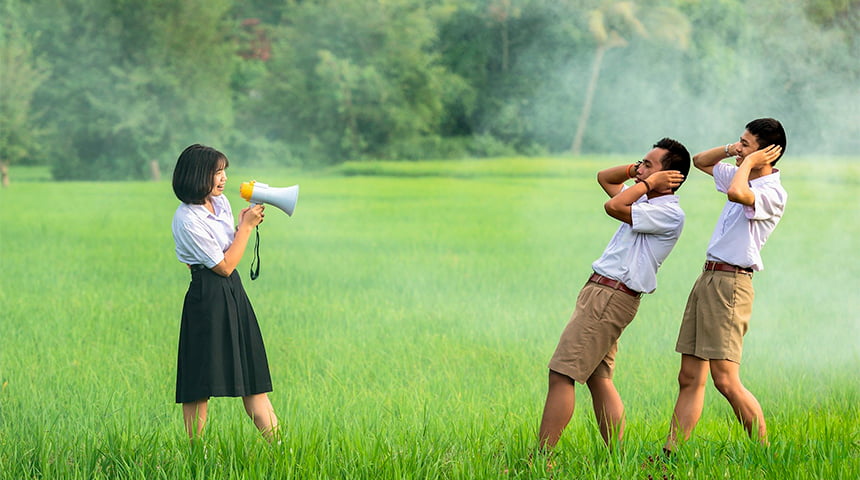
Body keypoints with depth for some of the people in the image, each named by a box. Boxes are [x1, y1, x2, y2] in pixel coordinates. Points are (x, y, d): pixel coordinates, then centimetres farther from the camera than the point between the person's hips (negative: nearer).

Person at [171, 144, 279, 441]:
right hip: (208, 298, -8)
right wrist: (246, 226, -9)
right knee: (201, 386, -2)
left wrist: (245, 224, 7)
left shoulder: (220, 202, 9)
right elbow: (224, 265, -14)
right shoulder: (187, 220, -17)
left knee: (253, 375, 7)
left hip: (234, 293, 8)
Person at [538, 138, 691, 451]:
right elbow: (604, 178, 30)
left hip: (611, 297, -10)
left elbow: (613, 207, -22)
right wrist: (635, 172, 12)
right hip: (600, 292, 10)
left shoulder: (670, 213, -12)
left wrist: (649, 181, -9)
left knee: (561, 375, -12)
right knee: (598, 379, 8)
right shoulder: (646, 201, 17)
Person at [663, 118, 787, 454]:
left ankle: (766, 454, -4)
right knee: (690, 378, 6)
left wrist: (748, 161, -15)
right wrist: (731, 150, 11)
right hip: (708, 277, 9)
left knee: (725, 380, -13)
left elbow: (737, 193, -34)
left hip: (730, 284, -9)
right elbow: (700, 161, 31)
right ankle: (670, 455, 5)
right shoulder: (742, 176, 16)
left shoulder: (773, 193, -13)